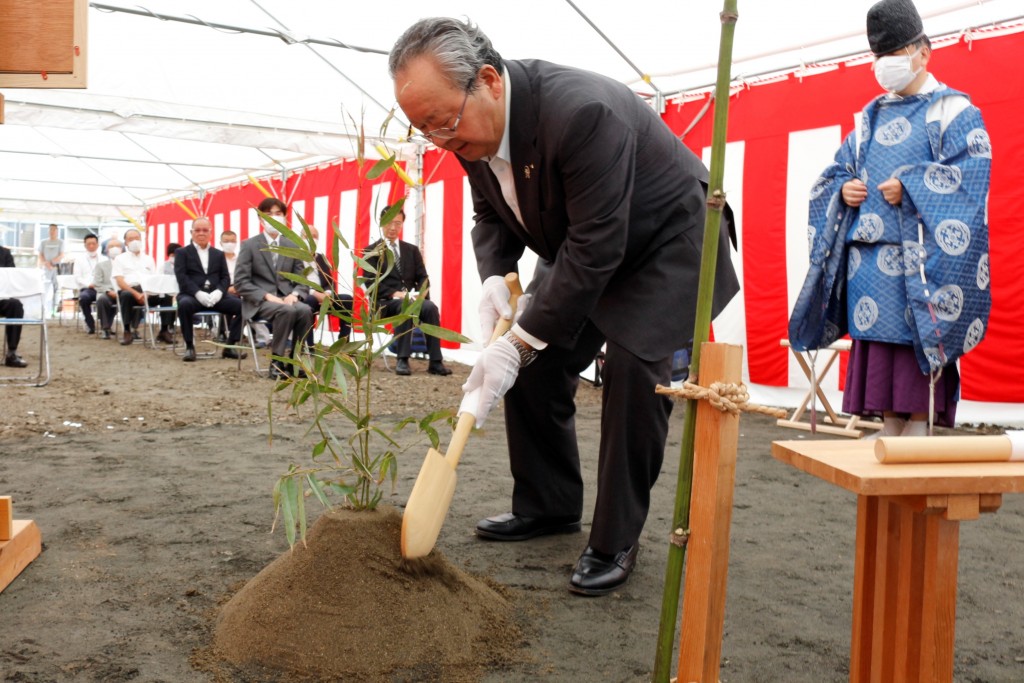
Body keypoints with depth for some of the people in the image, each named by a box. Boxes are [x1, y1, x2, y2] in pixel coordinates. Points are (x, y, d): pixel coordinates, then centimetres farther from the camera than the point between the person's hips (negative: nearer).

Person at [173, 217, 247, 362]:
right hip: (191, 295, -3)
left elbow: (225, 278, 10)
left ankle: (230, 346, -14)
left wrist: (219, 291, -13)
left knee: (240, 304, -23)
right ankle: (190, 347, -24)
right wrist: (198, 293, -20)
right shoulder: (182, 253, 11)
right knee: (184, 304, -39)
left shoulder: (219, 254, 21)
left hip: (215, 296, 3)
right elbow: (182, 277, -4)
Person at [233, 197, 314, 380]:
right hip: (259, 301, -4)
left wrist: (295, 294, -12)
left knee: (305, 310, -31)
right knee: (287, 311, -36)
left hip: (285, 299, 4)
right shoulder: (249, 245, 1)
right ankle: (276, 362, -24)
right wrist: (267, 296, -20)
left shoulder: (292, 246, 12)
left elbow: (302, 280, 11)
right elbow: (241, 283, -6)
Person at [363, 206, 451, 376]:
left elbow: (422, 278, 12)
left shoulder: (412, 250, 20)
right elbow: (371, 282, -4)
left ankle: (435, 362, -30)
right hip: (385, 302, -3)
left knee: (431, 307, -29)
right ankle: (402, 360, -35)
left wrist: (419, 294, -12)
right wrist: (394, 294, -20)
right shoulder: (372, 251, 7)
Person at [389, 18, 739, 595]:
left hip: (665, 244, -7)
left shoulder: (581, 112, -38)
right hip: (581, 249, 8)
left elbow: (595, 248, -36)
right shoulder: (472, 124, -12)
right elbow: (491, 214, 4)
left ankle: (616, 542, -1)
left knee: (634, 374, -18)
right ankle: (549, 505, 21)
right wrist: (495, 278, -17)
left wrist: (520, 343, -34)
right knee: (535, 367, 2)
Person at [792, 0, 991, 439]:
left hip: (917, 251, -6)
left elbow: (969, 176, -9)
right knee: (877, 333, 4)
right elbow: (836, 172, 22)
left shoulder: (953, 110, 3)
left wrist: (908, 186, -19)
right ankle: (890, 425, 11)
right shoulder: (872, 116, 21)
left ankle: (919, 425, -3)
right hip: (870, 252, 6)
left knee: (916, 335, -9)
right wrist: (844, 189, 0)